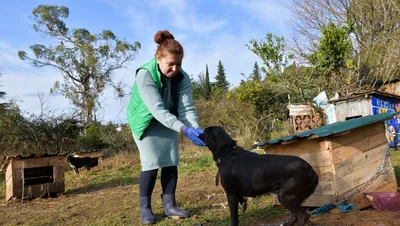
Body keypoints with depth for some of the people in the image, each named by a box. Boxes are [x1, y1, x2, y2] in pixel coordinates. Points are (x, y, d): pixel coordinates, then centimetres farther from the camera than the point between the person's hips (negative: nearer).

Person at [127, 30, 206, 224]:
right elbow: (157, 110, -39)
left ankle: (169, 205, 12)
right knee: (151, 164, -11)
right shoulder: (145, 74, -32)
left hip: (168, 122, 4)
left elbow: (186, 108, -23)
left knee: (171, 162, 0)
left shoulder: (182, 78, -18)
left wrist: (196, 129, -42)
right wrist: (185, 130, -48)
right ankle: (145, 208, 7)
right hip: (145, 122, -4)